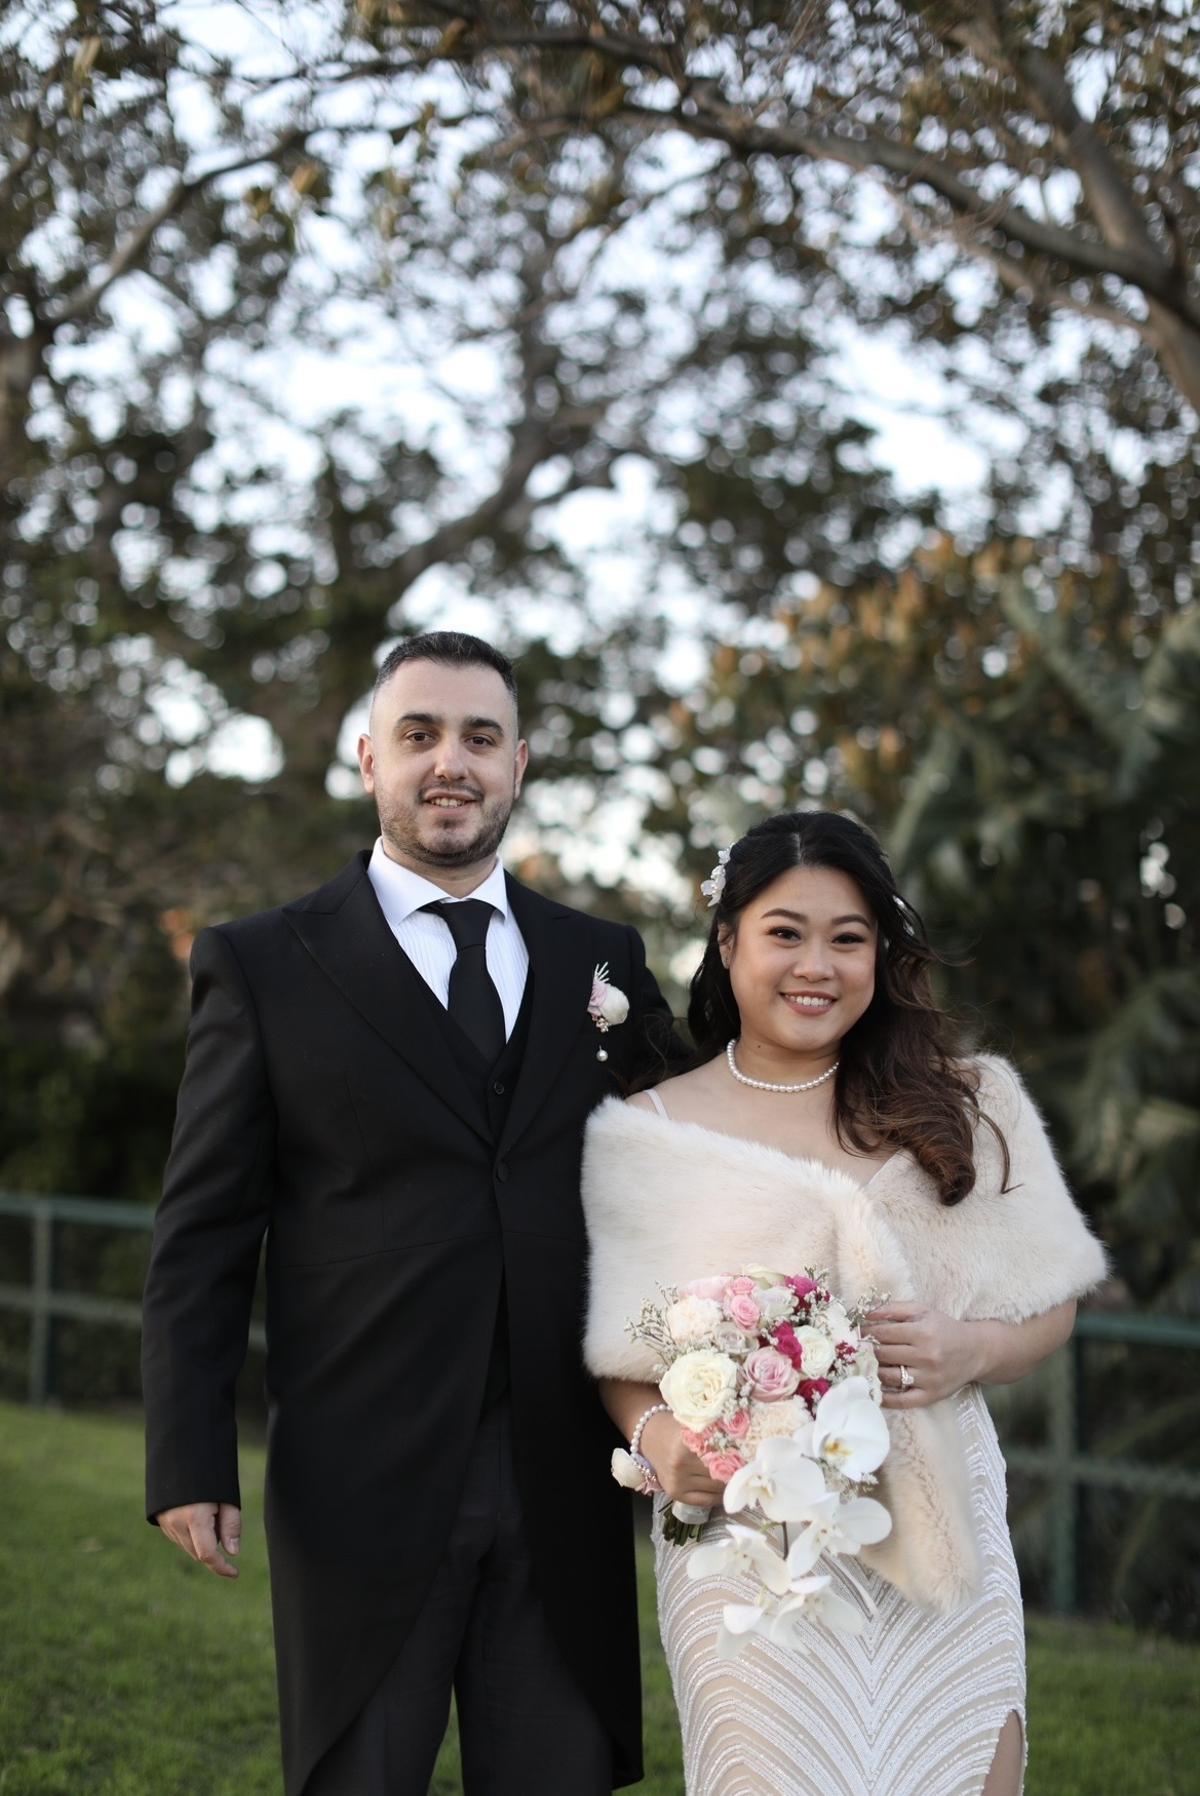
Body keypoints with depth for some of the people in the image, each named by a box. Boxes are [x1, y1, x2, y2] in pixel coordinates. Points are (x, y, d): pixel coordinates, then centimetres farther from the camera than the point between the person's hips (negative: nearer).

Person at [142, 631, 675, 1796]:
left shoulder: (605, 962, 9)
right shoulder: (262, 967, 0)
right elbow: (202, 1240, -1)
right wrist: (188, 1465, -7)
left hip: (564, 1483, 3)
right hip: (362, 1489, -2)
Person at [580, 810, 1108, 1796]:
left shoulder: (966, 1106, 7)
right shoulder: (651, 1133, 3)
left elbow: (1050, 1305, 9)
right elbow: (621, 1352, 5)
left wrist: (971, 1350, -11)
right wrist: (659, 1438, -15)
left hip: (944, 1539, 2)